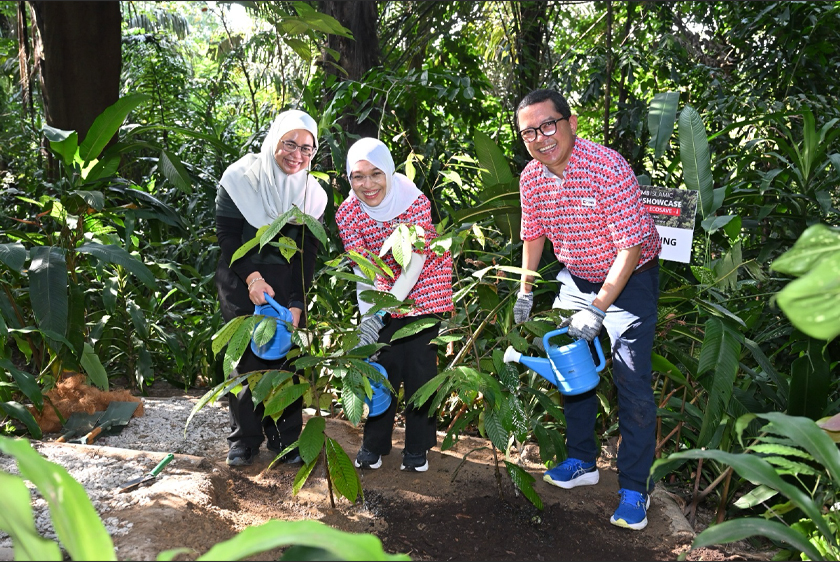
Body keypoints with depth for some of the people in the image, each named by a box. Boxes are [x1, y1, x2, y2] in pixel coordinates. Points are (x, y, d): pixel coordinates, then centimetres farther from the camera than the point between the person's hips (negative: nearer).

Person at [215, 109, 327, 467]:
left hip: (287, 285, 2)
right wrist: (252, 277, -18)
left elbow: (307, 253, 1)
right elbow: (226, 235, -6)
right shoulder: (240, 178, -7)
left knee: (288, 357, 2)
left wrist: (297, 304, -8)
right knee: (244, 359, 1)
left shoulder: (312, 193, 2)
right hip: (241, 283, -2)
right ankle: (244, 439, 17)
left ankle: (286, 438, 18)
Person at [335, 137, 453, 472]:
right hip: (386, 290, 3)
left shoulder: (415, 203, -26)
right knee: (383, 365, 4)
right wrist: (367, 316, -27)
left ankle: (417, 448, 15)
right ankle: (373, 446, 20)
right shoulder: (347, 213, -16)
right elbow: (363, 272, -14)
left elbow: (415, 264, -26)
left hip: (423, 287, -2)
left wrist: (381, 313, -33)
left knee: (420, 365, -2)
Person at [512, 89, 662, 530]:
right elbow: (533, 235, 10)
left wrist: (596, 310, -29)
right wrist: (525, 292, 7)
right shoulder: (531, 178, -8)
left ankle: (634, 489, 5)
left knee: (631, 382, -9)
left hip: (629, 278, -6)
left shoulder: (608, 168, -28)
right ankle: (582, 462, 29)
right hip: (576, 278, 6)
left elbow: (631, 247, -28)